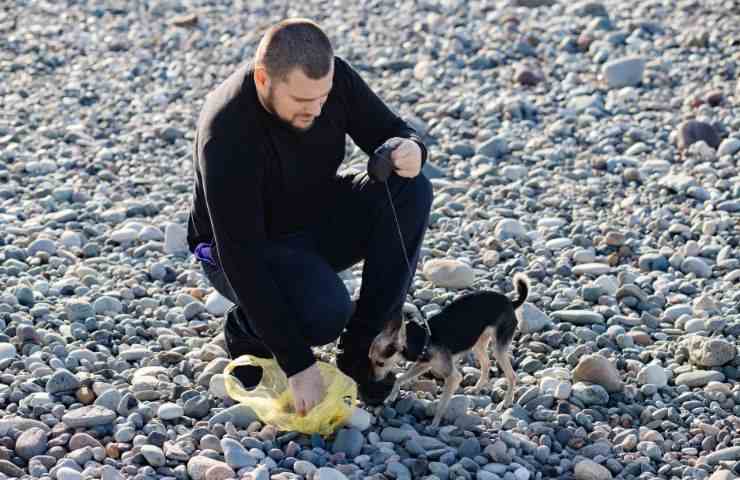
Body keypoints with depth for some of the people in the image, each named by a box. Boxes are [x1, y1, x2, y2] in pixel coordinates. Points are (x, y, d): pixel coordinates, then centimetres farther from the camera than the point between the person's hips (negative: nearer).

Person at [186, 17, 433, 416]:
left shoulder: (334, 78, -18)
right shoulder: (228, 132, -34)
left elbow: (392, 132, -4)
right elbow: (241, 258, -33)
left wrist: (409, 151, -33)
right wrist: (297, 365, -34)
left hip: (316, 218, 6)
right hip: (245, 249, -6)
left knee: (410, 191, -21)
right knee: (325, 312, -35)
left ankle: (362, 349, -12)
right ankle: (248, 329, 1)